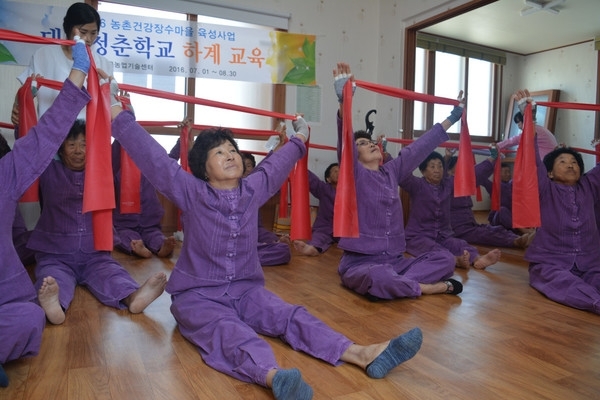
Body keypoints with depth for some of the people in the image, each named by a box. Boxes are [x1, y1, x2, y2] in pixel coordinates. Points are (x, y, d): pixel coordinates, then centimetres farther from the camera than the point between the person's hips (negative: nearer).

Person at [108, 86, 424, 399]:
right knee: (227, 331, -35)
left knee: (291, 316, -19)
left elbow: (276, 166, 21)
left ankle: (361, 354, -36)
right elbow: (153, 157, -9)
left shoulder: (253, 190, 4)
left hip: (245, 290, 4)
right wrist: (119, 116, -5)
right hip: (197, 295, -4)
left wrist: (299, 140, 37)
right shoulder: (191, 193, -7)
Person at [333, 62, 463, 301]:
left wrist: (452, 117, 20)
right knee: (379, 279, -38)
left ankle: (386, 286, -18)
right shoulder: (354, 175, -6)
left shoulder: (391, 172, 10)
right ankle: (428, 287, -11)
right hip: (360, 263, -6)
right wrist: (344, 102, -38)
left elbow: (421, 147, 15)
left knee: (445, 259, -8)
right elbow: (345, 142, -24)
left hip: (394, 260, 6)